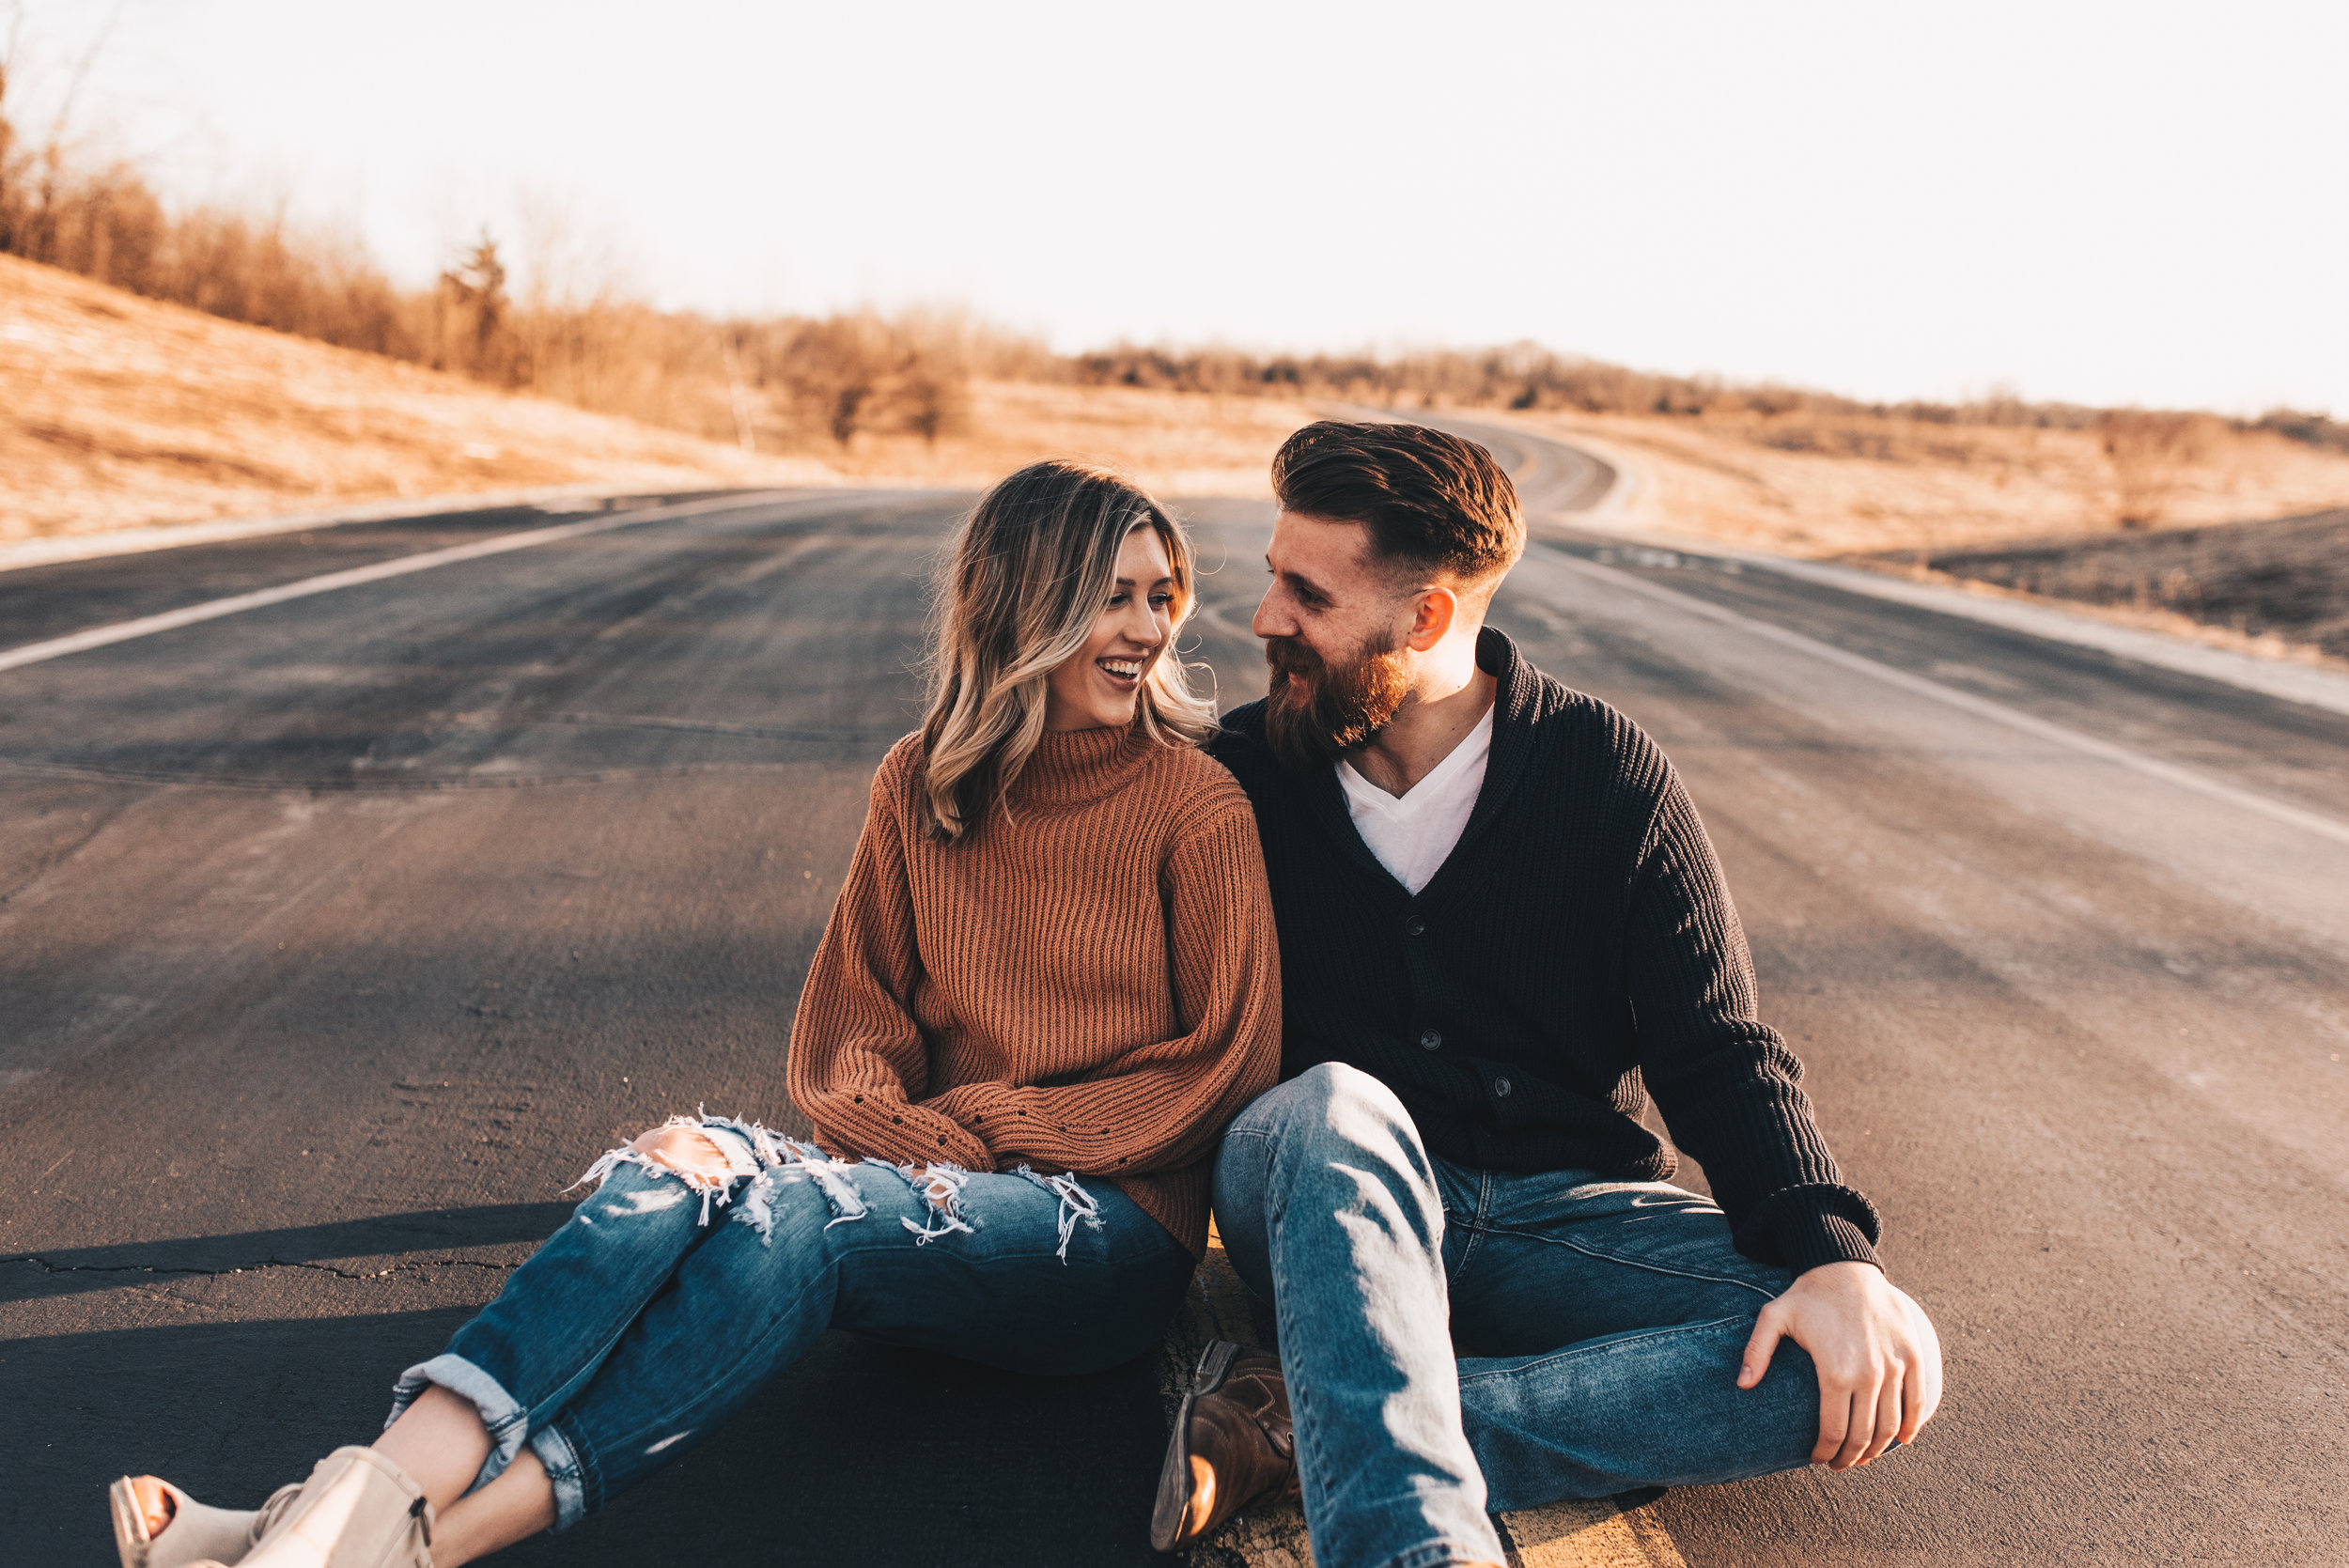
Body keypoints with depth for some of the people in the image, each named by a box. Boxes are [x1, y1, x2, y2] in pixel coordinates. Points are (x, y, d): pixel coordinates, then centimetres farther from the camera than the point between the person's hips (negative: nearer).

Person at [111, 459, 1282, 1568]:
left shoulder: (1196, 809, -3)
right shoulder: (921, 787, 9)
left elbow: (1223, 1066, -2)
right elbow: (854, 1017, 13)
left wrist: (983, 1130, -9)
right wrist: (900, 1128, -10)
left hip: (1113, 1234, -4)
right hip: (932, 1191, 4)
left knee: (799, 1215, -33)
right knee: (689, 1164, -28)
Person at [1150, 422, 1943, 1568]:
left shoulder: (1606, 772, -1)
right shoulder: (1243, 775, 3)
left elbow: (1719, 1054, -4)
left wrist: (1834, 1253, -21)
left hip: (1564, 1214, 1)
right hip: (1328, 1201, -1)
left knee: (1856, 1370, -25)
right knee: (1337, 1104, -35)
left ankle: (1309, 1430, -32)